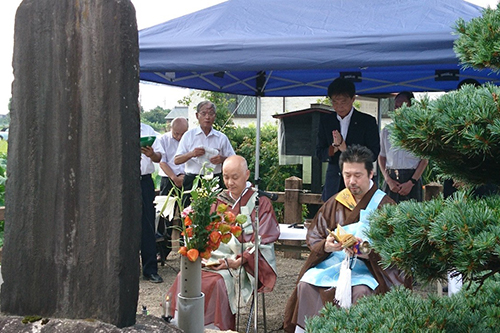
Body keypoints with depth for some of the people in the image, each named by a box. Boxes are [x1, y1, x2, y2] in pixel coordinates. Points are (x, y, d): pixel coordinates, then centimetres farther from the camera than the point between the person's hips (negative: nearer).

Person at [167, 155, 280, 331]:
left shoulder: (261, 203, 1)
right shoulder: (219, 200, 17)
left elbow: (262, 243, -5)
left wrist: (237, 261, -17)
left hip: (244, 265, -4)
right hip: (213, 258, 5)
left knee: (215, 282, -32)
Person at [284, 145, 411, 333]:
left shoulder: (385, 206, -2)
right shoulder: (334, 204, 9)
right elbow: (313, 238, 7)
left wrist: (369, 253, -26)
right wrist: (326, 246, -16)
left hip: (368, 268, -3)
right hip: (331, 263, 3)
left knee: (361, 292, -34)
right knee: (306, 284, -22)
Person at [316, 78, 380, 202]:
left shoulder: (367, 121, 0)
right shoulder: (325, 120, 10)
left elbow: (373, 154, -4)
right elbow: (319, 153, 8)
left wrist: (346, 149, -16)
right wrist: (335, 147, -14)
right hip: (333, 181, 3)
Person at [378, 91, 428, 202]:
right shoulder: (386, 131, 14)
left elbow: (425, 159, 0)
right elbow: (381, 157, 12)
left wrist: (411, 182, -10)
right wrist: (388, 179, -3)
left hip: (412, 178, -2)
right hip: (391, 179, 2)